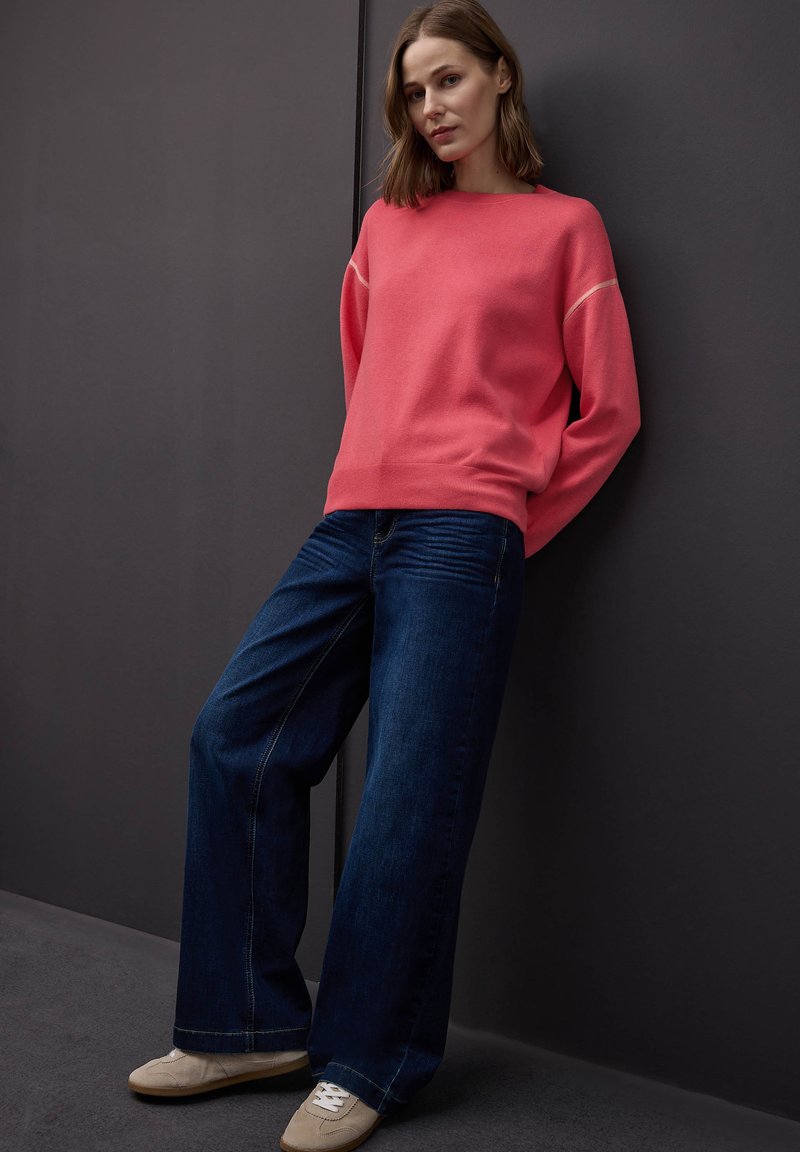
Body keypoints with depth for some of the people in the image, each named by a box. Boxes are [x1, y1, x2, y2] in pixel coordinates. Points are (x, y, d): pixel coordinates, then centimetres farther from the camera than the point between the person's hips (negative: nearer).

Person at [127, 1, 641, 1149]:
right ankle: (252, 1023, 12)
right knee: (235, 734, 0)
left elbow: (609, 408, 5)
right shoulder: (387, 224, 19)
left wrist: (510, 520, 3)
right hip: (350, 526, 6)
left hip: (462, 534, -6)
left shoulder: (562, 226, 6)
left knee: (410, 793, -6)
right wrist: (373, 474, 16)